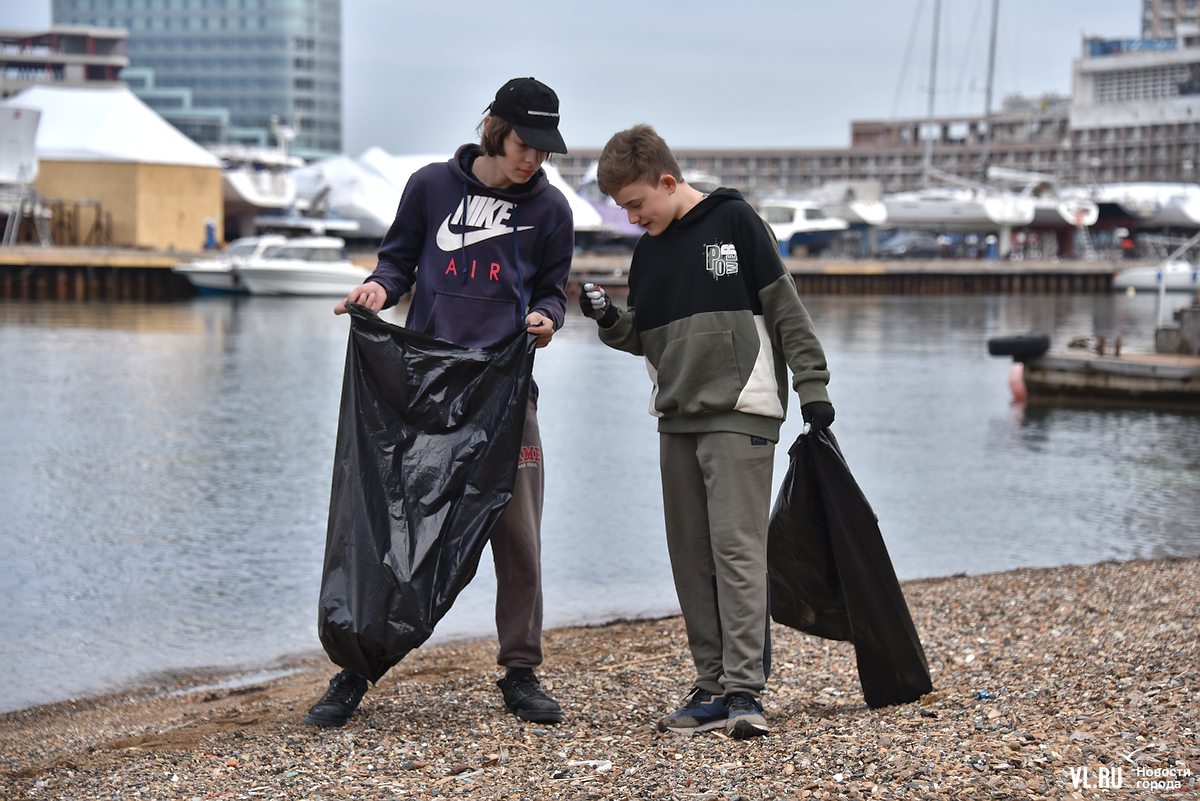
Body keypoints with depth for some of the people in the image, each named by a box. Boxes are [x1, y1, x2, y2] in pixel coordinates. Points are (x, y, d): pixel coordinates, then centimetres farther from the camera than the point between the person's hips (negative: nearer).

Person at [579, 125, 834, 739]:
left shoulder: (733, 221, -4)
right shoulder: (648, 251, 14)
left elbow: (785, 307, -4)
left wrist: (812, 385, -7)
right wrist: (611, 320, -1)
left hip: (740, 414, -7)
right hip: (677, 419, 7)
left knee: (736, 548, -13)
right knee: (691, 557, 6)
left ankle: (745, 688, -13)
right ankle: (712, 687, 12)